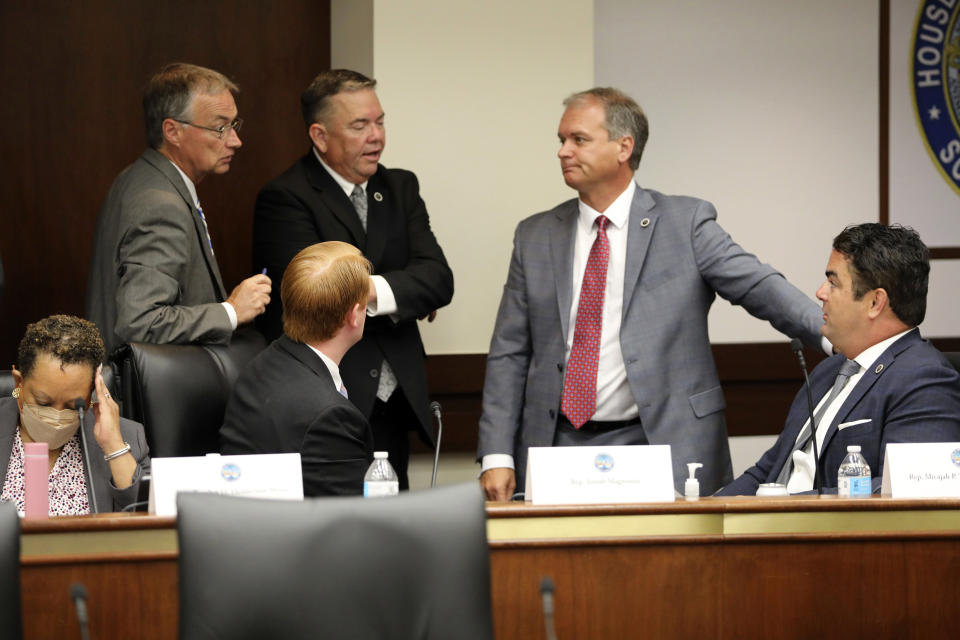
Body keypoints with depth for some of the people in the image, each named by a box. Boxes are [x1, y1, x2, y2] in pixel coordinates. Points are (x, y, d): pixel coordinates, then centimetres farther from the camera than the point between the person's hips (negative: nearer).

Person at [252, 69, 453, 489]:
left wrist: (378, 291, -16)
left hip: (392, 409, 6)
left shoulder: (401, 189, 15)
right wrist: (407, 295, -7)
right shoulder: (285, 199, -5)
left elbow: (439, 279, 2)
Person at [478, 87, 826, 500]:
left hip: (663, 449, -2)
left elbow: (761, 287, -5)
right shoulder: (535, 238, 12)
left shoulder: (685, 223, 3)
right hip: (558, 448, 2)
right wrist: (497, 455, 2)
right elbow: (509, 354, 11)